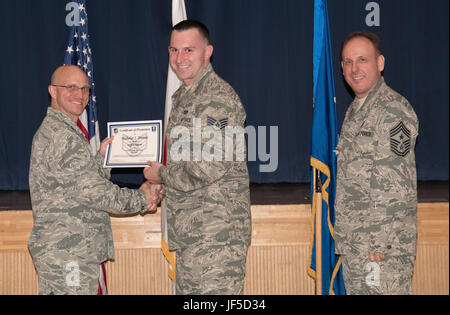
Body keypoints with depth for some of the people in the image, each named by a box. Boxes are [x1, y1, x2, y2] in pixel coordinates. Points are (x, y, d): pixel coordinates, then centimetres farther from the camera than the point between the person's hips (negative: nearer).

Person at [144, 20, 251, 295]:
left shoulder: (218, 99, -14)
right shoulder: (183, 97, 18)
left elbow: (209, 168, -22)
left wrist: (161, 174, -8)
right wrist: (156, 189, 12)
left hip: (216, 231, -10)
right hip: (189, 231, 10)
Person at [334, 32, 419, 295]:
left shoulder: (393, 110, -13)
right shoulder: (356, 110, 17)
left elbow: (397, 185, -18)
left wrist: (380, 242, -20)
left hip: (385, 245, -9)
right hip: (352, 243, 9)